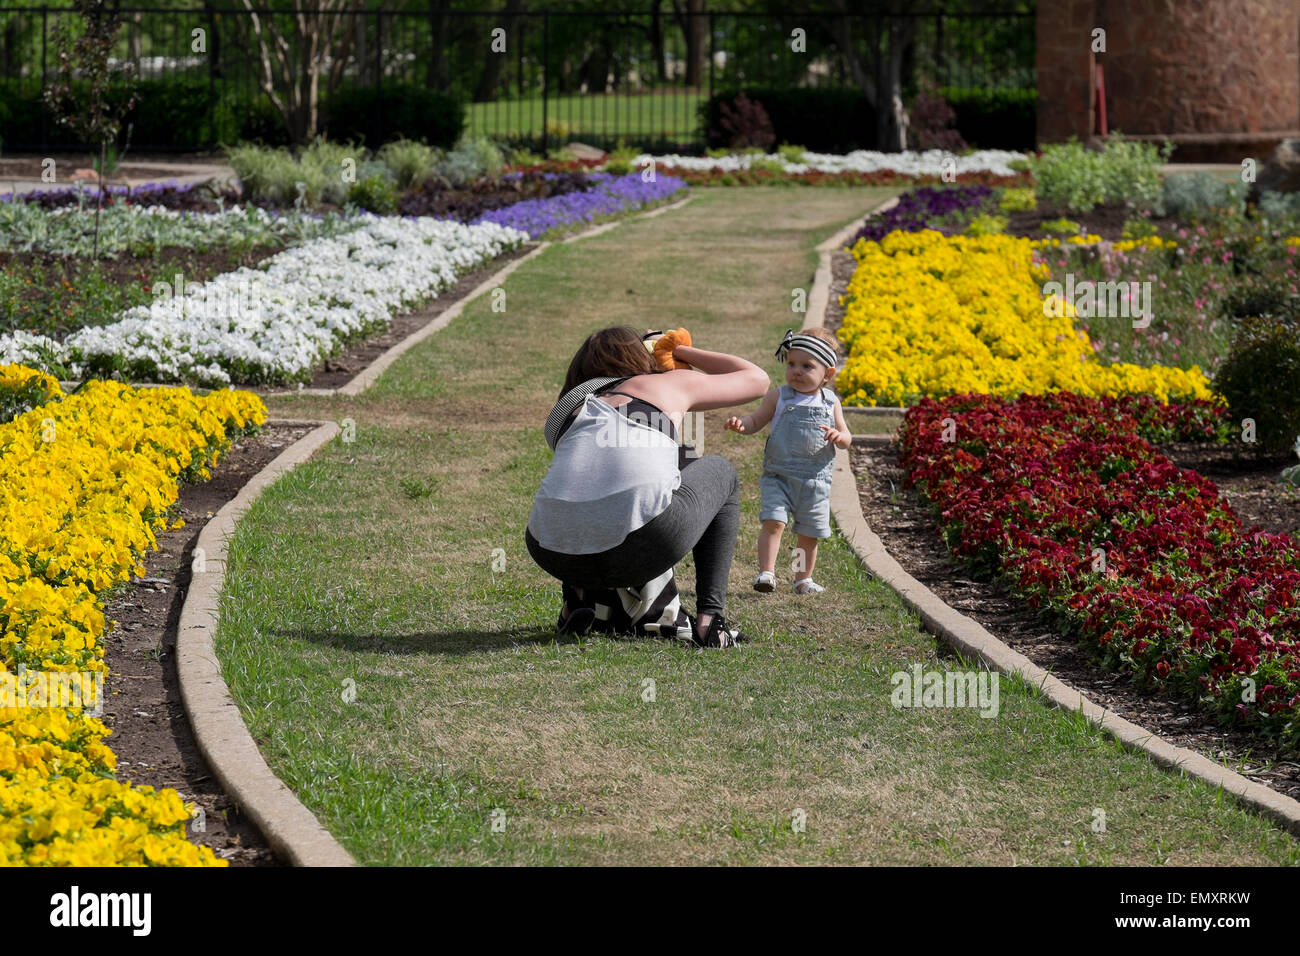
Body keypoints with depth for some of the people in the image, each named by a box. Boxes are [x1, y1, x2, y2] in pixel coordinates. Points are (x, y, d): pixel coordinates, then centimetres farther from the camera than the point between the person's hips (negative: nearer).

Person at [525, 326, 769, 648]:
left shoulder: (570, 407, 32)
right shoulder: (670, 384, 24)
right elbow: (756, 379, 41)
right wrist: (680, 351, 51)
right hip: (640, 549, -4)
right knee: (721, 471, 29)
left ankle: (576, 595, 19)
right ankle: (709, 616, 14)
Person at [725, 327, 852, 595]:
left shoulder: (830, 402, 6)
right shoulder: (778, 397, 1)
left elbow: (846, 439, 8)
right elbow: (756, 422, 6)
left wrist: (838, 436, -16)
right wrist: (741, 424, -16)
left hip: (815, 480, 2)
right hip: (779, 476, -2)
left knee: (808, 534, 9)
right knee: (774, 522, -18)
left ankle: (803, 578, 24)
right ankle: (766, 572, -18)